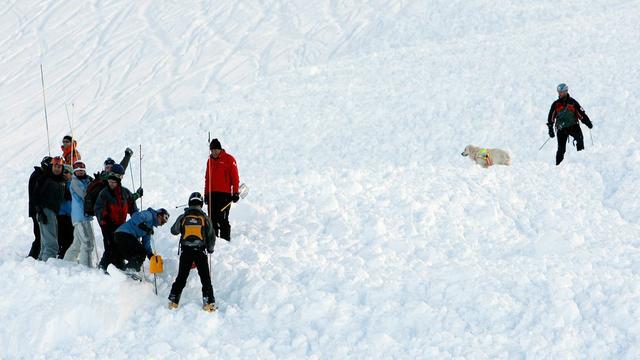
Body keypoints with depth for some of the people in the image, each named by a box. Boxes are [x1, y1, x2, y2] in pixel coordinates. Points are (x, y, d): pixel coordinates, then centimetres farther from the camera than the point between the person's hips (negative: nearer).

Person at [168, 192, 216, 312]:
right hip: (200, 251, -1)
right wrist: (210, 249, 23)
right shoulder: (205, 218, 0)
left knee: (181, 277, 10)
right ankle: (208, 302, -2)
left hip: (185, 251, 1)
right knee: (205, 278, 4)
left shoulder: (182, 218, 1)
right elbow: (211, 237, 5)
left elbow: (174, 231, 16)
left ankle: (173, 300, 7)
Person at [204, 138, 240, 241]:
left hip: (224, 194, -6)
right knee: (212, 219, 4)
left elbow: (234, 177, -3)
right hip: (212, 194, 6)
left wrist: (235, 193, -8)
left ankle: (225, 239, -8)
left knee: (222, 219, -11)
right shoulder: (210, 160, 16)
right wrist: (206, 194, 16)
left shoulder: (229, 159, -1)